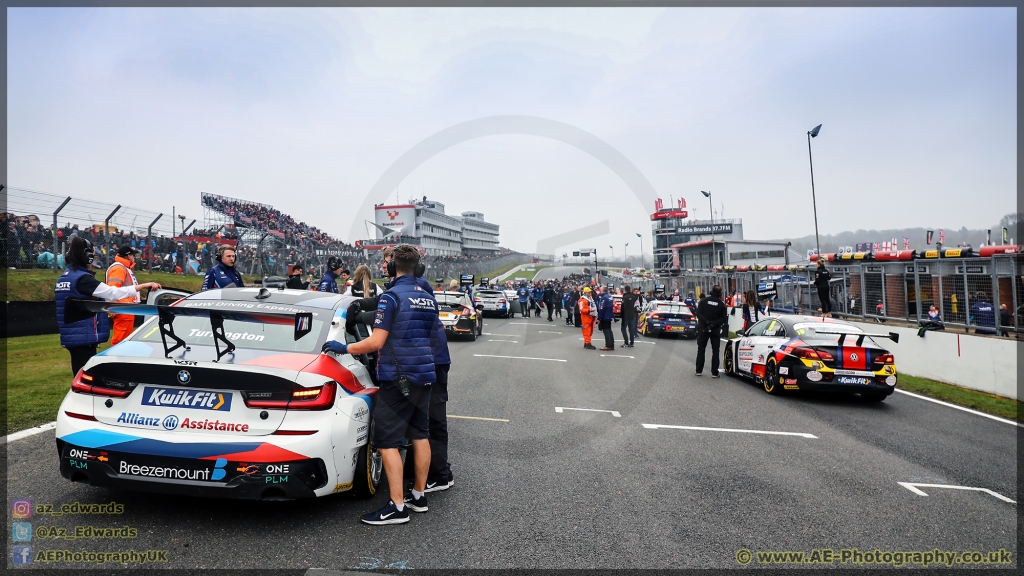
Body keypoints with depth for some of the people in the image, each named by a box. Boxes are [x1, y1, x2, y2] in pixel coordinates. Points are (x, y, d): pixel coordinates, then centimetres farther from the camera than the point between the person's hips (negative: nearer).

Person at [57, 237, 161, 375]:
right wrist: (144, 285, -22)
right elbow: (113, 292, -25)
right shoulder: (83, 278, -18)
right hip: (83, 337, -10)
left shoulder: (63, 278, 12)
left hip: (71, 336, 10)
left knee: (80, 376, 18)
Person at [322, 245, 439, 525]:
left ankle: (397, 506, -1)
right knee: (420, 435, 14)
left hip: (397, 378, -8)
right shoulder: (428, 298, 10)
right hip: (424, 375, 8)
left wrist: (343, 348, -7)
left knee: (387, 442, -3)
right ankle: (419, 495, 25)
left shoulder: (391, 296, -14)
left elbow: (376, 342, -19)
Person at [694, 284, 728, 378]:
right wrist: (714, 323, -12)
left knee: (701, 349, 9)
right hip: (716, 330, 0)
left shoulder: (703, 301, -6)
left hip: (703, 328, 0)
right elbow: (723, 319, -8)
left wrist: (706, 322, -16)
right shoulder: (721, 304, -5)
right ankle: (714, 373, 2)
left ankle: (699, 370, 9)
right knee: (715, 351, 6)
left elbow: (698, 314, -12)